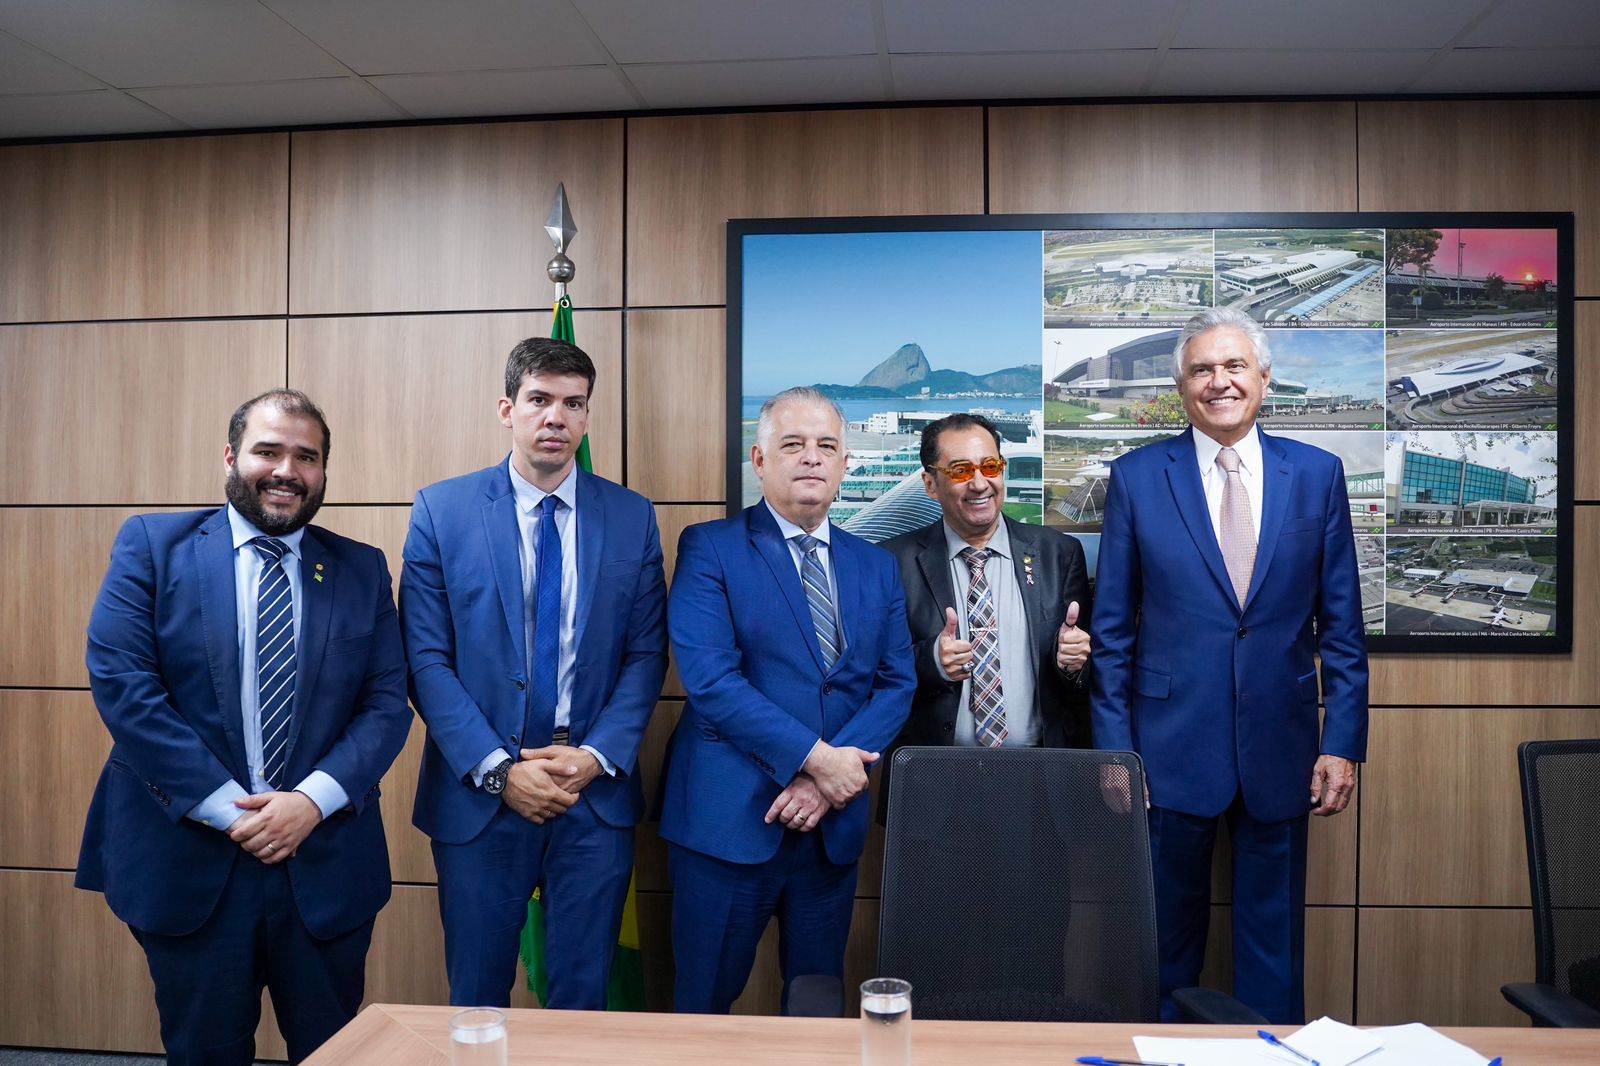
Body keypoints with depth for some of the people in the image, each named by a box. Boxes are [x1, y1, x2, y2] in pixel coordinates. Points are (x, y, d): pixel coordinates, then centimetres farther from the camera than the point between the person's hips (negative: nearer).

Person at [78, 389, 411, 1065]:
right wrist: (226, 808, -14)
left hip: (325, 867, 2)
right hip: (188, 861, -1)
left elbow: (387, 703, 0)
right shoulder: (151, 546, 1)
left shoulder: (363, 571, 6)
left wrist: (313, 799, -15)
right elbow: (121, 684, -9)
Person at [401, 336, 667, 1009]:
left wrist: (597, 757, -12)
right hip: (478, 797, -1)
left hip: (596, 795, 1)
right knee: (477, 1001, 14)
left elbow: (646, 655, 1)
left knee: (582, 997, 13)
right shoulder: (441, 511, -1)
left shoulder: (632, 518, 2)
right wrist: (498, 769, -13)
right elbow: (426, 658, -5)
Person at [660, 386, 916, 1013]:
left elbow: (897, 684, 3)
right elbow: (709, 680, -15)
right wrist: (816, 757, -17)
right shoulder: (709, 549, -5)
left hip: (834, 822, 4)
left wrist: (827, 781, -11)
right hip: (729, 819, -4)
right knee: (705, 1006, 10)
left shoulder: (877, 567, 10)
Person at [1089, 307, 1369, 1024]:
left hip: (1281, 748, 2)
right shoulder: (1137, 477, -2)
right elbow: (1112, 629, -1)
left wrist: (1344, 741, 0)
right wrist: (1114, 749, -4)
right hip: (1171, 746, -1)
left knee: (1273, 938, 14)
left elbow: (1341, 622, 5)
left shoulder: (1316, 473, 3)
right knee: (1166, 936, 13)